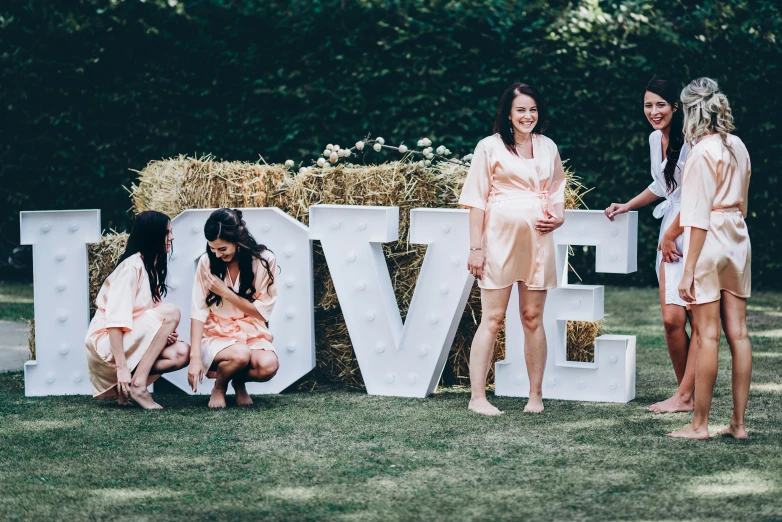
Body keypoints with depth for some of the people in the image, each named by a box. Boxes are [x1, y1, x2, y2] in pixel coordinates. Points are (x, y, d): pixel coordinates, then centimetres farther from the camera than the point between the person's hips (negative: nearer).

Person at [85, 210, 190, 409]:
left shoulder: (152, 267, 13)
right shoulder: (132, 266, -16)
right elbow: (116, 319, -25)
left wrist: (164, 333, -8)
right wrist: (122, 366, -31)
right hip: (107, 341, -8)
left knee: (182, 354, -13)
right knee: (172, 313, -24)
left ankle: (123, 385, -7)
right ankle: (138, 384, -24)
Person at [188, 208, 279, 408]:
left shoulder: (264, 260, -9)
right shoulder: (207, 262, -8)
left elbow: (262, 311, -6)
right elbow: (198, 312, -11)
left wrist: (225, 292, -16)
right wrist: (195, 357, -20)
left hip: (251, 334, 1)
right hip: (217, 335, -1)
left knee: (268, 365, -33)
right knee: (240, 354, -36)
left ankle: (239, 381, 4)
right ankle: (219, 386, 0)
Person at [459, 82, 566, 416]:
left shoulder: (548, 147, 13)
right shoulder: (490, 147, 0)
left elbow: (557, 191, 24)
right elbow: (477, 200, -2)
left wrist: (558, 217, 2)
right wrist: (476, 247, -8)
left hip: (537, 239, 4)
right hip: (500, 238, -4)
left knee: (533, 317, 6)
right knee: (492, 318, -5)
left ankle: (536, 395, 11)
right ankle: (477, 397, -4)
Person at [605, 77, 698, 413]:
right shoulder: (656, 139, 13)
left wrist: (670, 235, -6)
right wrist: (627, 206, 34)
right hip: (671, 235, 7)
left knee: (700, 320, -5)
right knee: (672, 319, -2)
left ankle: (684, 396, -3)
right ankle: (687, 392, 9)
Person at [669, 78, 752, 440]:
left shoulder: (702, 152, -13)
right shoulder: (738, 148, 9)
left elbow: (698, 216, -17)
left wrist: (689, 269, -16)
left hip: (709, 241, -7)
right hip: (738, 240, 7)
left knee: (708, 334, -5)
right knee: (738, 333, 6)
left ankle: (699, 424, 0)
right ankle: (738, 423, 9)